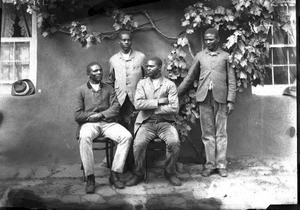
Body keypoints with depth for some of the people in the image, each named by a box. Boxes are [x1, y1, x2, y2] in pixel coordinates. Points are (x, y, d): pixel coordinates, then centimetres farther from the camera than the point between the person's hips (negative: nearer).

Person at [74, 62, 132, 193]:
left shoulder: (109, 89, 19)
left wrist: (100, 115, -11)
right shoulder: (81, 90, 12)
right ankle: (90, 177, -27)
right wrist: (92, 116, -8)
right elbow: (77, 115, 3)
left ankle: (114, 174, -18)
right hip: (89, 123, -2)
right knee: (84, 137, -37)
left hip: (107, 123, 2)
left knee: (127, 136, -25)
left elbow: (116, 108, 4)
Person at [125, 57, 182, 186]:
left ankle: (170, 172, -3)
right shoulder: (142, 83, 10)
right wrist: (159, 101, -11)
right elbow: (138, 104, -6)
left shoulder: (170, 85, 5)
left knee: (174, 142, -28)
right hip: (146, 123, 1)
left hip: (164, 122, 0)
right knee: (138, 144, -28)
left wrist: (151, 107, -7)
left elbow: (174, 108, -7)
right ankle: (138, 173, -2)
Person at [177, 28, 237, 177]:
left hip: (220, 98, -1)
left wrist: (231, 100, -3)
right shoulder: (200, 56, 12)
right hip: (204, 97, 1)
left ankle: (221, 165, 7)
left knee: (221, 133, 1)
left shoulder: (225, 56, 8)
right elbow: (190, 77, 14)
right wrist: (176, 94, 9)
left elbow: (231, 80, 6)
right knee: (207, 133, 3)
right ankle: (210, 164, 9)